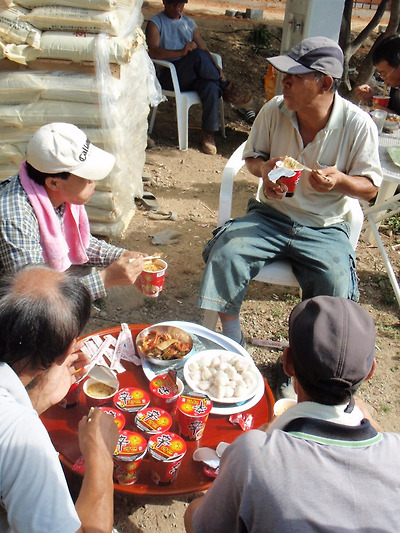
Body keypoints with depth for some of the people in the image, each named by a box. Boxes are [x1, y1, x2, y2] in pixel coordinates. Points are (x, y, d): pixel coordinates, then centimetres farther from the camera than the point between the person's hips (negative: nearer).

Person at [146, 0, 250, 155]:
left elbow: (203, 48, 17)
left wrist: (214, 67, -5)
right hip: (168, 77, -4)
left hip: (193, 75, 4)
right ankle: (226, 88, -15)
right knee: (198, 55, -33)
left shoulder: (190, 23, 23)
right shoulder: (155, 23, 6)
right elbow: (152, 52, -12)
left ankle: (208, 133, -22)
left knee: (211, 87, -31)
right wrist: (182, 52, -25)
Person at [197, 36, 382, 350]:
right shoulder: (274, 110, -4)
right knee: (226, 252, -24)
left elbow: (370, 187, -2)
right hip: (272, 216, 2)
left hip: (325, 229, -2)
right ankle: (231, 341, -5)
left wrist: (340, 180, -25)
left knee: (336, 285, -28)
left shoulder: (358, 124, -10)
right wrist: (264, 168, -14)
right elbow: (252, 157, 11)